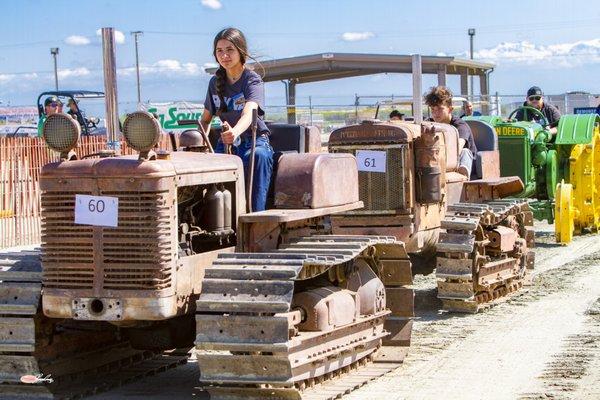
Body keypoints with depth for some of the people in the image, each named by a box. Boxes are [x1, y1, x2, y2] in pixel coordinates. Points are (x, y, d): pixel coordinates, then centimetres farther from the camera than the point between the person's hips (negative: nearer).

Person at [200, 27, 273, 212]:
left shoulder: (253, 80, -9)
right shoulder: (216, 82, 9)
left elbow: (249, 113, -28)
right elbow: (205, 120, 18)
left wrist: (235, 132, -50)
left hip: (254, 139, -4)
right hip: (226, 143, 4)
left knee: (259, 155, -40)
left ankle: (256, 216, -40)